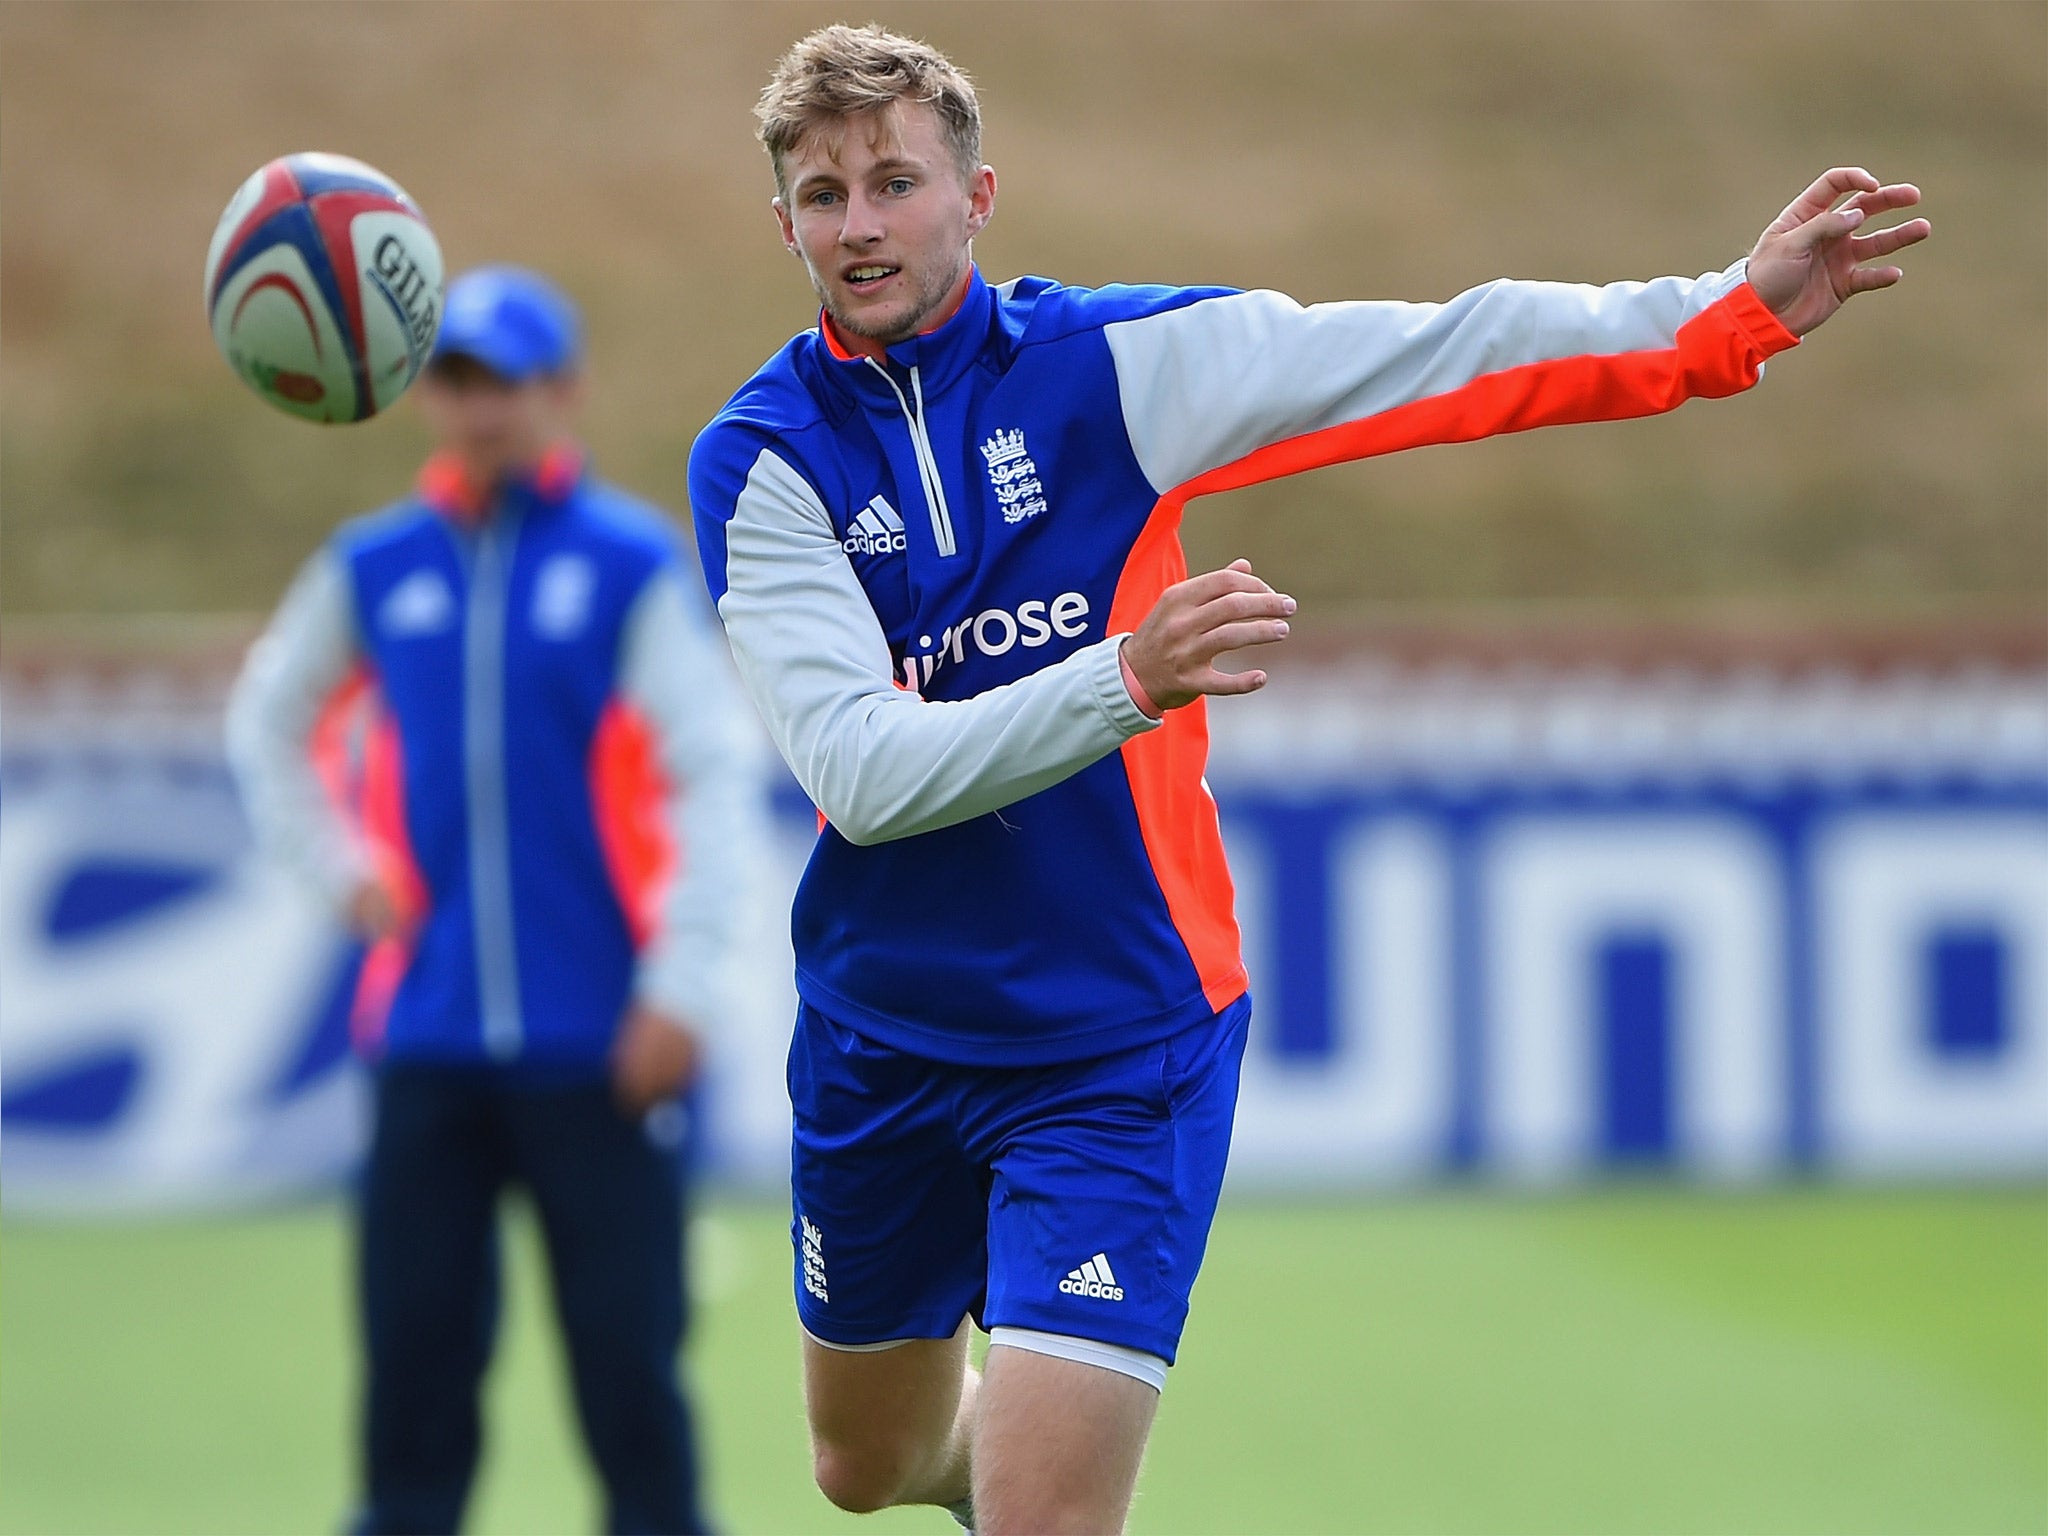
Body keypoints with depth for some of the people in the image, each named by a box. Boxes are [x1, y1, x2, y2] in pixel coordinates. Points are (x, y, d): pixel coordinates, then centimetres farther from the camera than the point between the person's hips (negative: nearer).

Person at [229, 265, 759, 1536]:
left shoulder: (633, 563, -1)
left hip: (595, 1045, -3)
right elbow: (267, 725, 26)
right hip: (429, 1036, 3)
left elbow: (716, 776, -5)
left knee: (627, 1351, -3)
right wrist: (340, 869, 12)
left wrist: (682, 988, -12)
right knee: (414, 1345, 1)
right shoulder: (372, 569, 9)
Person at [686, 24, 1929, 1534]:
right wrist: (1125, 678, -36)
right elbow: (860, 769, -23)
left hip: (1119, 1042, -2)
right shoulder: (761, 459, -10)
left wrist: (1734, 312, -15)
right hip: (880, 1039, 2)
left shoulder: (1112, 360, -6)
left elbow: (1437, 355, -7)